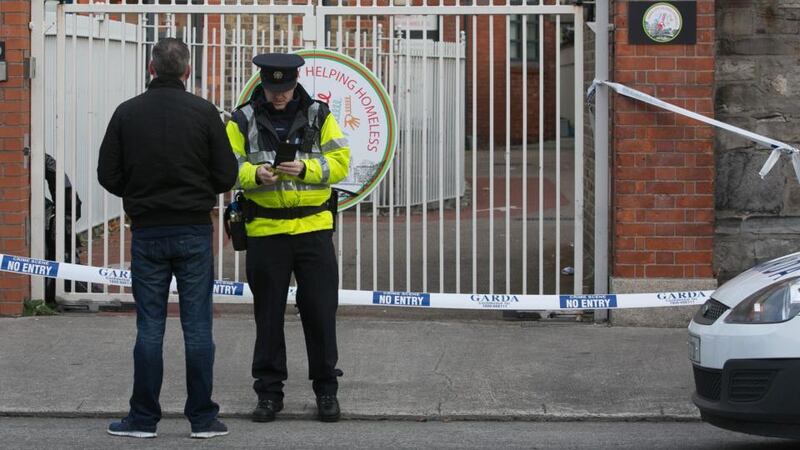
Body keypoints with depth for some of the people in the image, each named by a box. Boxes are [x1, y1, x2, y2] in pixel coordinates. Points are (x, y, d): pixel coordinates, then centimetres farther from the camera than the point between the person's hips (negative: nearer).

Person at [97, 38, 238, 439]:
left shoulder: (127, 113, -1)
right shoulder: (203, 113, -5)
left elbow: (108, 175, -1)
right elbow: (226, 175, -5)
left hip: (147, 232, 1)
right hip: (194, 232, -1)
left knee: (149, 327, 5)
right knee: (197, 326, 3)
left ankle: (143, 418, 8)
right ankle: (202, 417, 5)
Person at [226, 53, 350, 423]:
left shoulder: (319, 116, 3)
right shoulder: (244, 120, 2)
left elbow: (339, 163, -2)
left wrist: (305, 168, -19)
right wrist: (255, 175, -21)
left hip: (313, 228, 0)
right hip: (265, 231, 0)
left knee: (320, 310, 2)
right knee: (268, 313, 6)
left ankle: (326, 390, 13)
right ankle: (269, 392, 14)